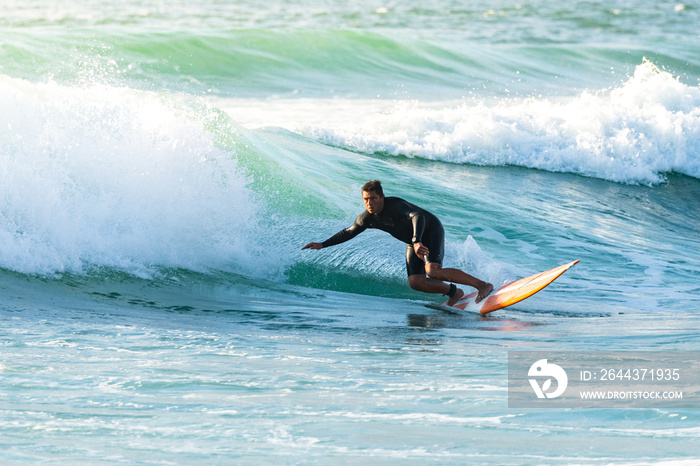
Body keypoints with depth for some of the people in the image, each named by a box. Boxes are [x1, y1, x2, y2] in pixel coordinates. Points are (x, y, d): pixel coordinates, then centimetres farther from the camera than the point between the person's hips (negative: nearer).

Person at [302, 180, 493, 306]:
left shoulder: (395, 205, -30)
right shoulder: (366, 218, -8)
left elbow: (418, 215, -46)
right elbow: (349, 232, 10)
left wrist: (417, 242, -61)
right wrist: (323, 245, 7)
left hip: (431, 229, -7)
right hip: (414, 242, 7)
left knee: (433, 271, -29)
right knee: (416, 282, -11)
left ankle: (483, 285, -27)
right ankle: (454, 292, 9)